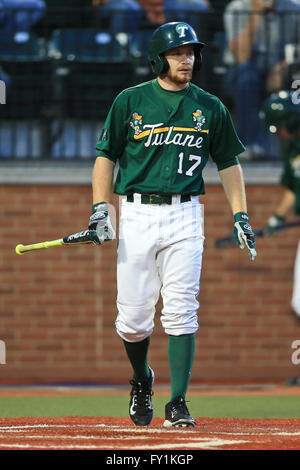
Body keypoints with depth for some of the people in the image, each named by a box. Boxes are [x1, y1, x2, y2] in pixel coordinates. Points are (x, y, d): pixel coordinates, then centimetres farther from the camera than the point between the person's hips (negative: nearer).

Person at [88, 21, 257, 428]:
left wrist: (240, 215, 7)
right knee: (132, 318, -1)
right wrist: (100, 208, -5)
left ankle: (178, 403, -4)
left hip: (185, 216, 1)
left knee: (181, 314, -8)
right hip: (136, 215, 0)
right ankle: (141, 379, 27)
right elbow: (106, 155, 6)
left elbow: (228, 162, 15)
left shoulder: (210, 108, 9)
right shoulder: (130, 101, 4)